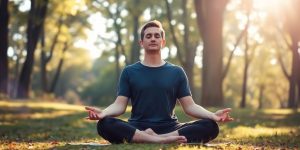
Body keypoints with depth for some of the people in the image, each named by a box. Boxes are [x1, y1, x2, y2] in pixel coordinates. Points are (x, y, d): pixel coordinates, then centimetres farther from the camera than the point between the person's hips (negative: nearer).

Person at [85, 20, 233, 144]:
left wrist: (213, 115, -12)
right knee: (105, 124, -32)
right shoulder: (129, 72, 11)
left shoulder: (177, 72, 13)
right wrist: (103, 112, -21)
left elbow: (189, 106, 8)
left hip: (169, 127, 1)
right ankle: (163, 140, -35)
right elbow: (120, 105, 3)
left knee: (210, 126, -24)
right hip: (137, 128, -1)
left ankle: (157, 139, -32)